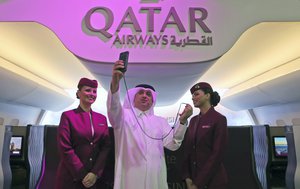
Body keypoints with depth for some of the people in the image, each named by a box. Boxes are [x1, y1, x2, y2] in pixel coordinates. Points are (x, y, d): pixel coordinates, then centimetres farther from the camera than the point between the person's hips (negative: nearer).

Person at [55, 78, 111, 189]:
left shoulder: (102, 118, 5)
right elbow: (65, 149, -11)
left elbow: (106, 146, 1)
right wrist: (82, 175, -12)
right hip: (70, 176, -3)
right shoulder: (67, 116, -6)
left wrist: (95, 173, -10)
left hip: (94, 177, 4)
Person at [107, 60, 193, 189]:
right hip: (130, 178, -3)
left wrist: (182, 121, -13)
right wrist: (115, 82, -38)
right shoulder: (124, 116, 2)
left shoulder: (160, 121, 11)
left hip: (156, 178, 3)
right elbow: (113, 109, -20)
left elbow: (173, 144, 1)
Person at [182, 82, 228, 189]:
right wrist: (187, 177, -4)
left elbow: (217, 154, -15)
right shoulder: (193, 120, 6)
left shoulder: (219, 119, -11)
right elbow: (187, 149, 6)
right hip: (193, 178, 6)